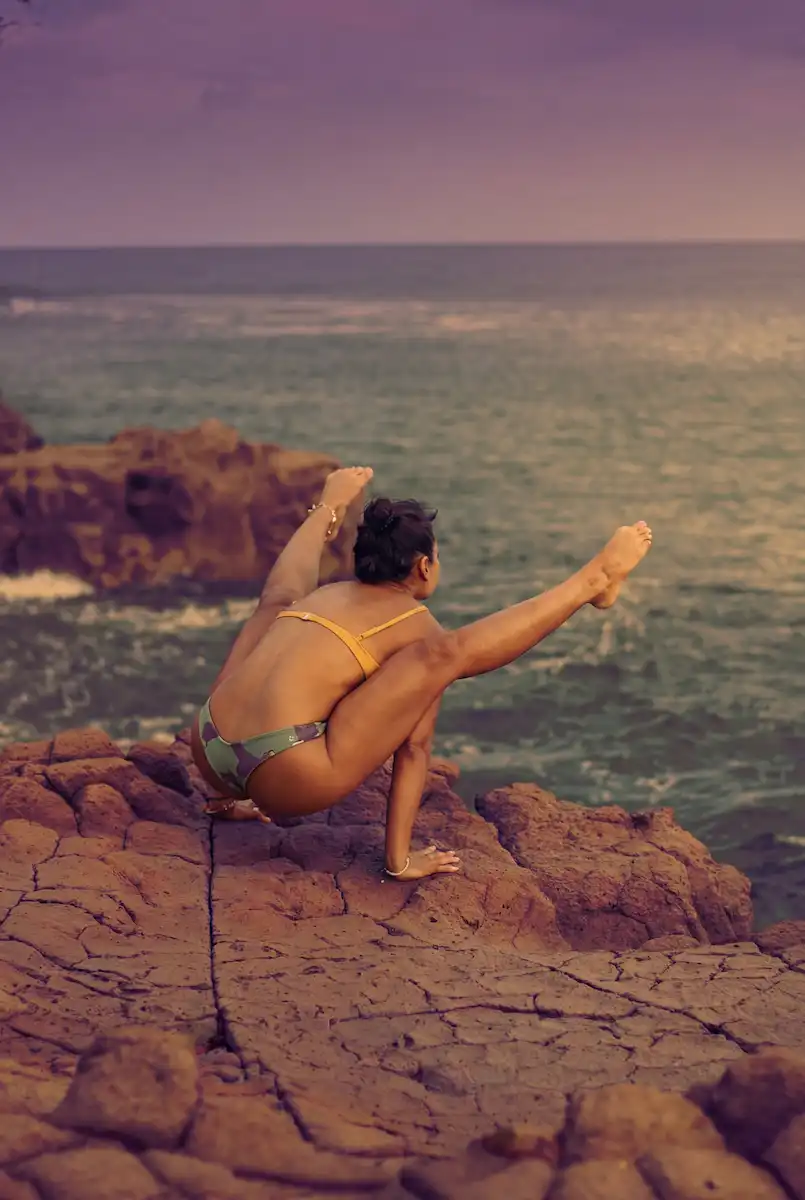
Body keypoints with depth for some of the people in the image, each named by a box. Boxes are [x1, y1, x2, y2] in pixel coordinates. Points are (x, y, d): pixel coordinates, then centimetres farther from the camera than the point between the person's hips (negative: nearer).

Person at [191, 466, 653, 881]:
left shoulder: (324, 596, 18)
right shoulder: (414, 622, 2)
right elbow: (413, 749, 3)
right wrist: (401, 860, 6)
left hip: (209, 754, 7)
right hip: (286, 780, -7)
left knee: (279, 604, 27)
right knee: (439, 659, -11)